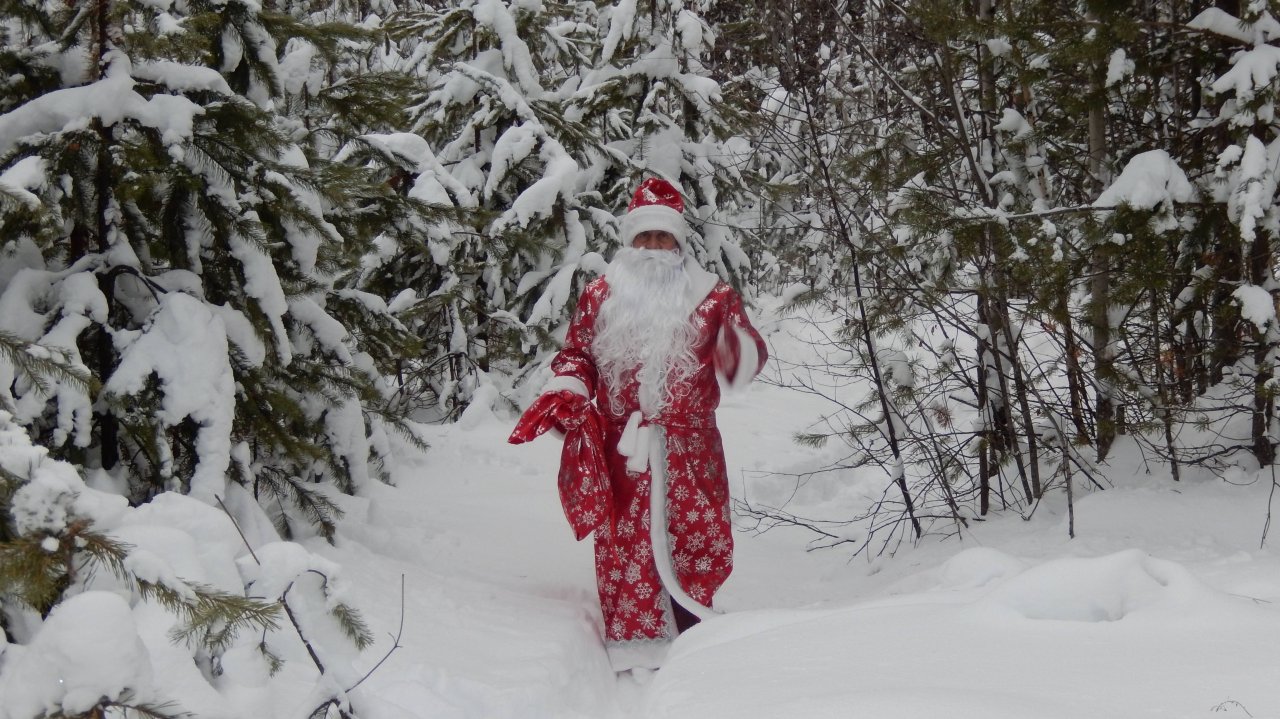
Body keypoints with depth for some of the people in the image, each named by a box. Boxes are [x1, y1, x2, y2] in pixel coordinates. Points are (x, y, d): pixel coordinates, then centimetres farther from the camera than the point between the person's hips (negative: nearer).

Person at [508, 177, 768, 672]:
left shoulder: (709, 295, 4)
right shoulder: (601, 295, 7)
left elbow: (745, 361, 2)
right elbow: (576, 353, 12)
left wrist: (739, 348, -22)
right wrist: (563, 394, -8)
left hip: (689, 450, 0)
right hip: (623, 450, 1)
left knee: (692, 539, 2)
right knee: (625, 544, 2)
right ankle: (633, 647, 10)